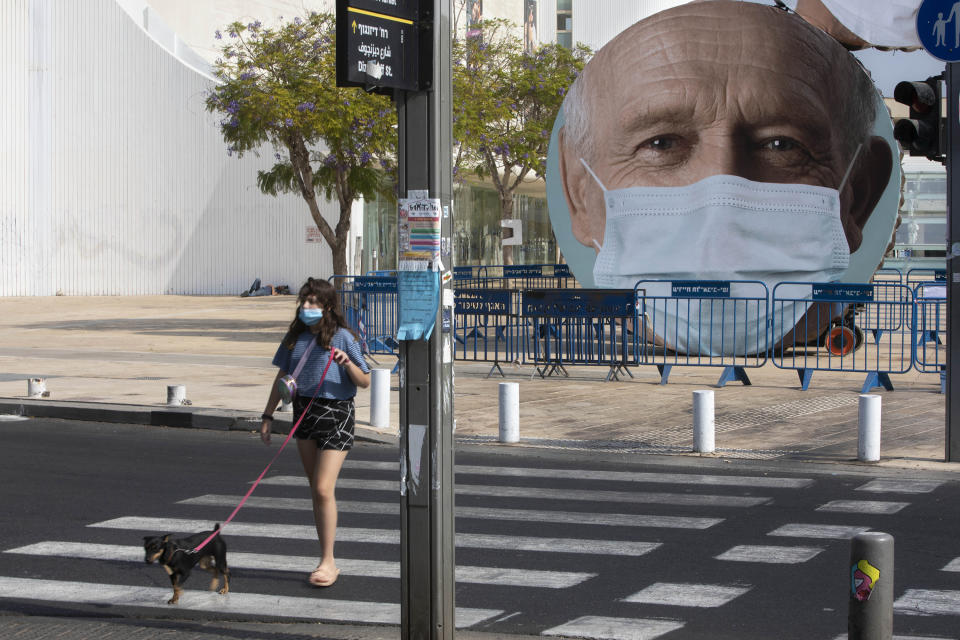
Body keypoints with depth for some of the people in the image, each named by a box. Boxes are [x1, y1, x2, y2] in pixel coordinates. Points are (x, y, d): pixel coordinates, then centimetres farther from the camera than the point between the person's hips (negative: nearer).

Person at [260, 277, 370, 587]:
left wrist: (348, 363, -24)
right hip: (303, 412, 6)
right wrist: (268, 416, 15)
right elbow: (282, 377, 16)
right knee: (316, 489, 9)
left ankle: (328, 562, -4)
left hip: (336, 413, -6)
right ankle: (327, 558, 16)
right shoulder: (295, 337, 8)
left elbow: (365, 382, -6)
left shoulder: (341, 337, -7)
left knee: (323, 489, -12)